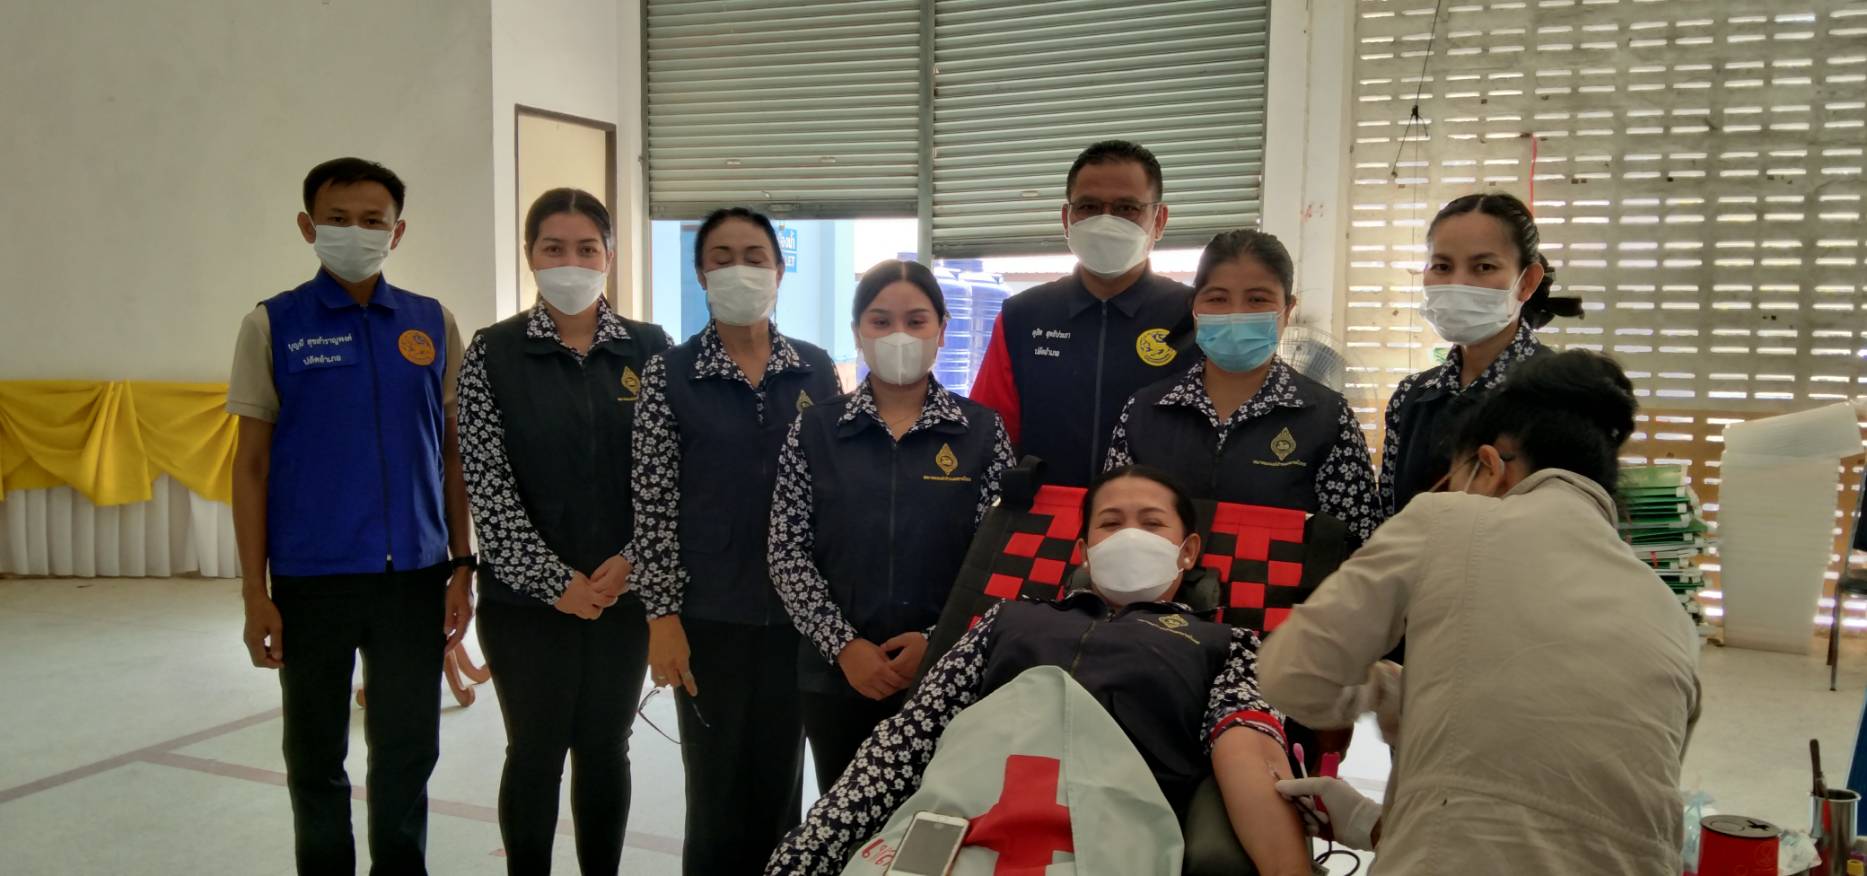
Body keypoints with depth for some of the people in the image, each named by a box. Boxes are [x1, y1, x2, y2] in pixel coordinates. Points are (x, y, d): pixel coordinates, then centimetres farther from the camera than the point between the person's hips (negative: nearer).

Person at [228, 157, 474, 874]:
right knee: (316, 761, 13)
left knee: (408, 754, 12)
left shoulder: (432, 323, 4)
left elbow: (453, 452, 7)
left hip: (414, 577, 1)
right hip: (311, 581, -1)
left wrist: (462, 568, 3)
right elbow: (251, 463, -1)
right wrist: (256, 594, -4)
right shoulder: (273, 325, -1)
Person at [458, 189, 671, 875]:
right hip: (528, 595, -1)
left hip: (625, 592, 2)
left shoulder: (651, 349, 2)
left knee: (605, 749, 12)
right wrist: (554, 581, -13)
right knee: (536, 753, 7)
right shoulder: (493, 353, -2)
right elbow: (488, 483, -7)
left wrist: (633, 561, -11)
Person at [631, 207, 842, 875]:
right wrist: (662, 617, -9)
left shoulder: (816, 370, 4)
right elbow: (654, 505, -5)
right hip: (710, 613, -2)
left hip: (798, 607, 2)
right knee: (717, 789, 6)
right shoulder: (669, 375, -3)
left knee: (783, 782, 12)